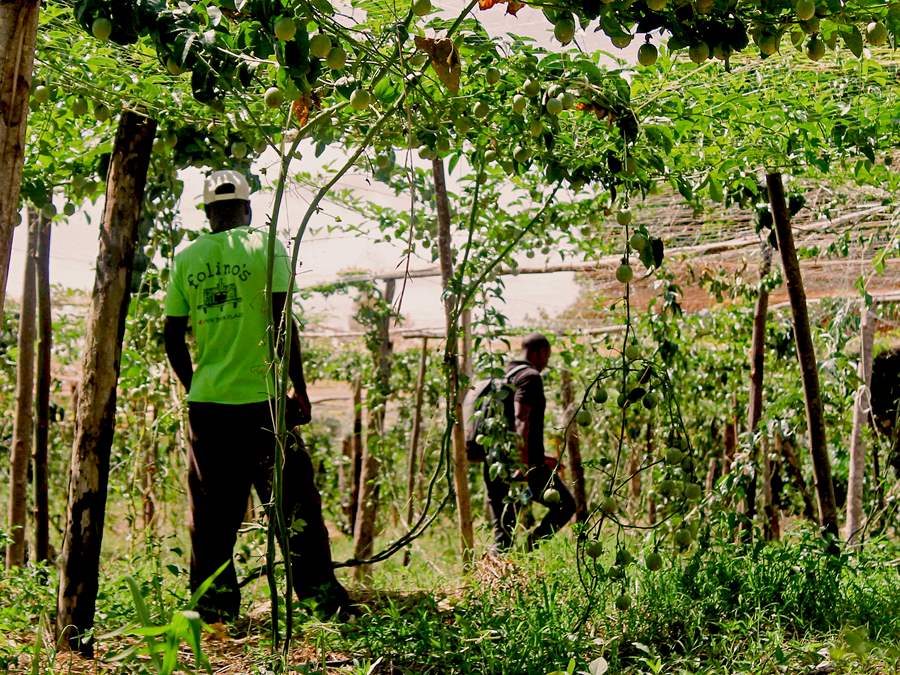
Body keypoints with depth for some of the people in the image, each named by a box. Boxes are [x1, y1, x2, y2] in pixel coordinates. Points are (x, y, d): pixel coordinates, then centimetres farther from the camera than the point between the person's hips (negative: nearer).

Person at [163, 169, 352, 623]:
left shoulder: (186, 259, 8)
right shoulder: (265, 248, -1)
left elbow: (173, 338, 8)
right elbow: (282, 323, -8)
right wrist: (300, 389, -2)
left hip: (206, 401, 3)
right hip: (261, 398, -3)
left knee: (212, 513, 8)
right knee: (294, 503, 3)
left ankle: (214, 608, 10)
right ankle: (320, 595, 3)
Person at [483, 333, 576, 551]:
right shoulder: (530, 377, -7)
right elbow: (521, 419, -21)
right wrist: (524, 463, -28)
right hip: (523, 465, -8)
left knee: (502, 534, 10)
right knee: (565, 505, 6)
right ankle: (527, 548, -11)